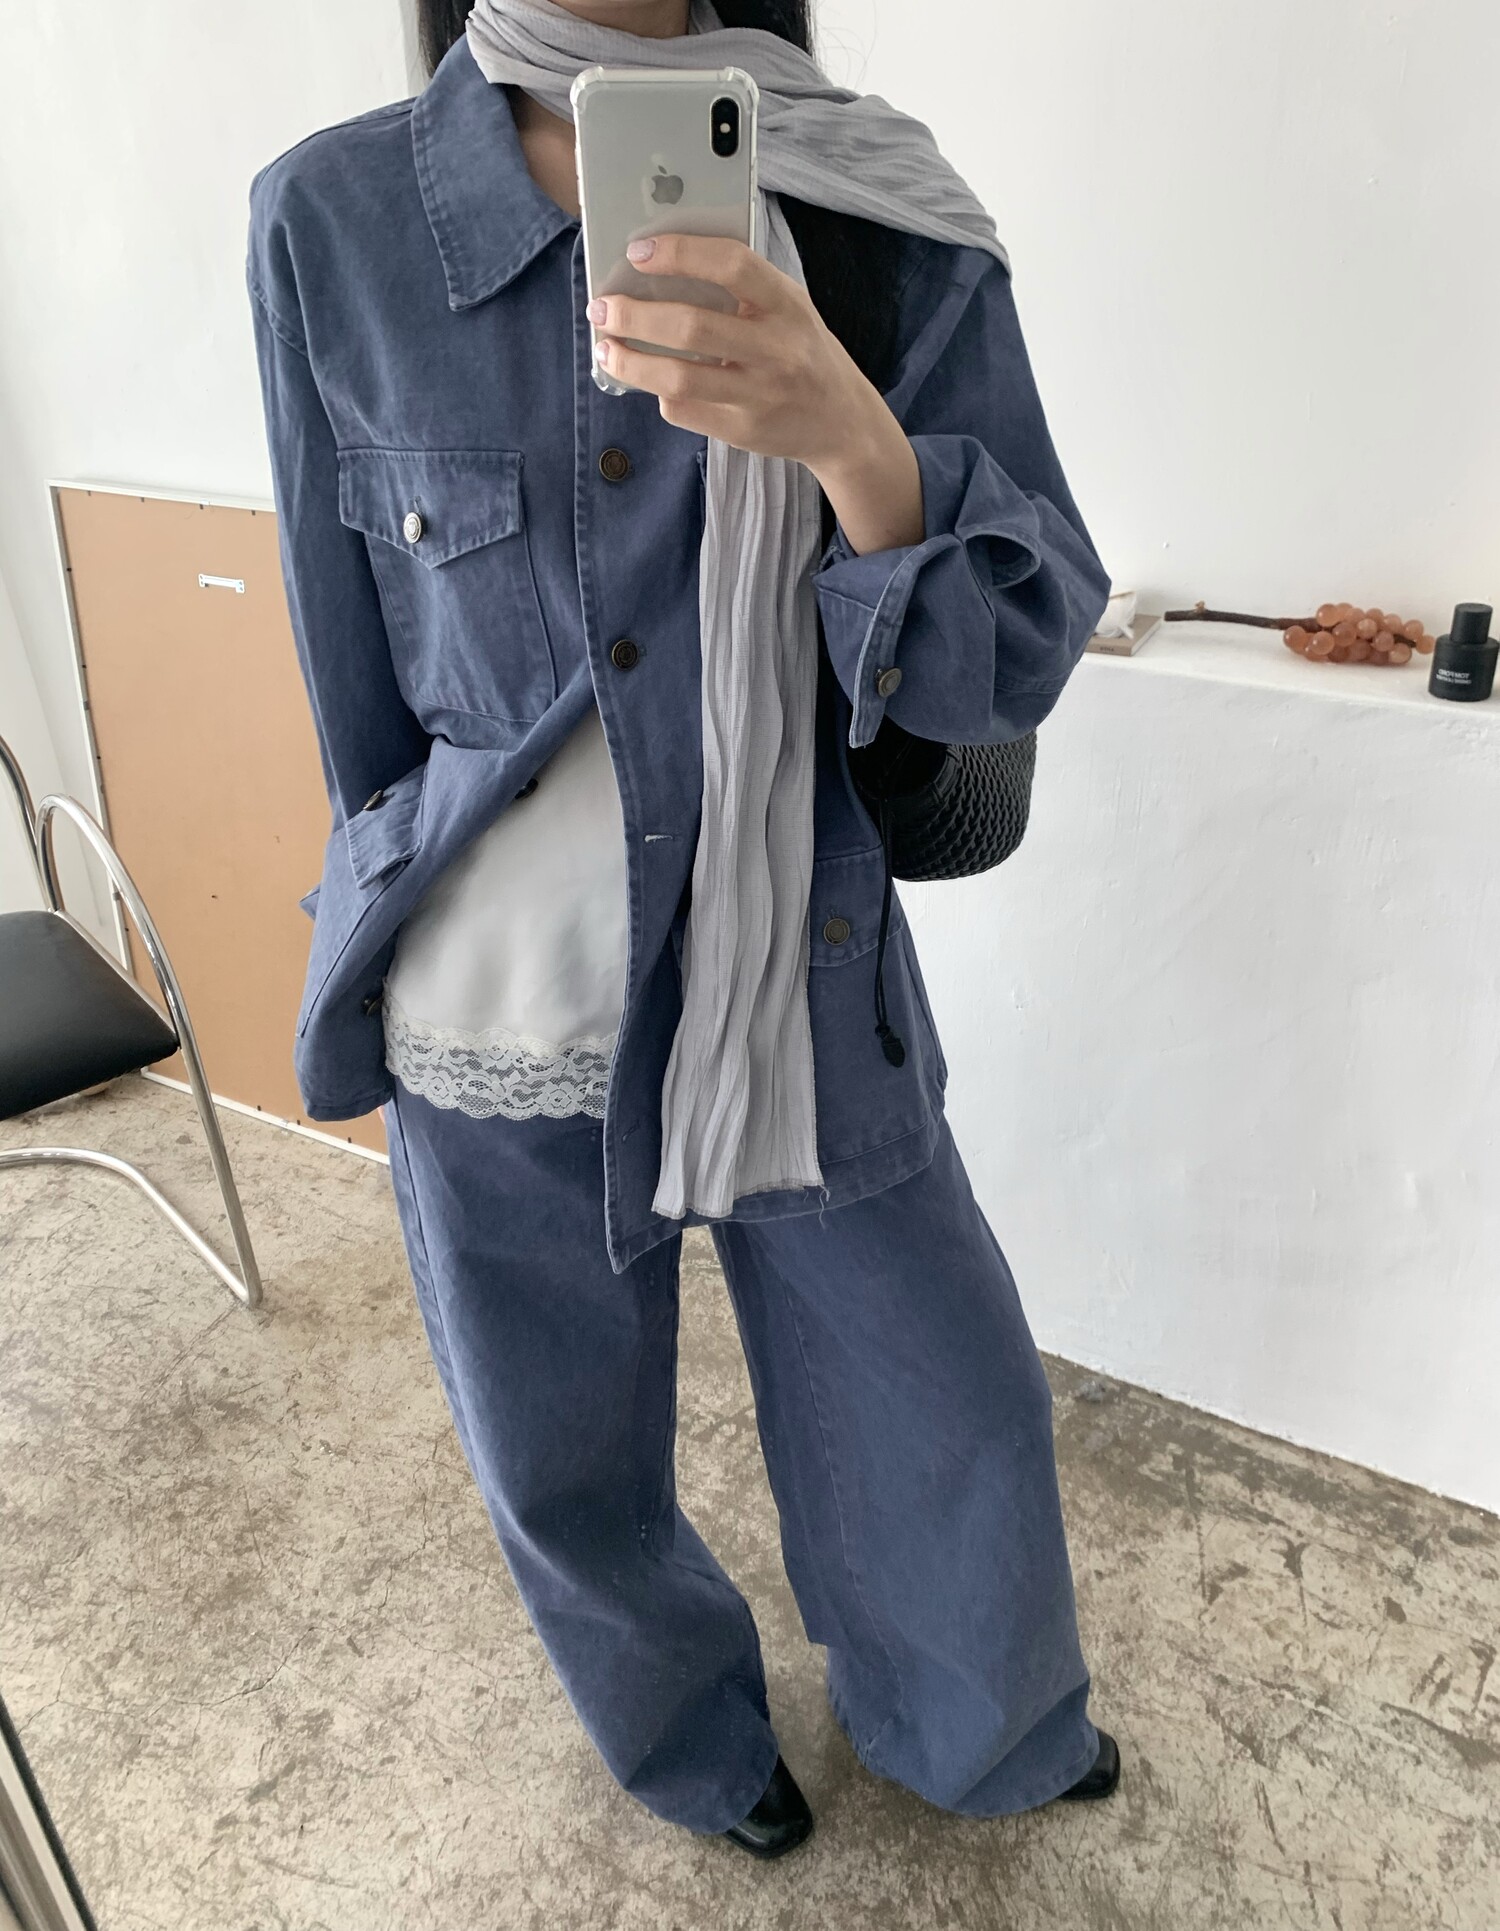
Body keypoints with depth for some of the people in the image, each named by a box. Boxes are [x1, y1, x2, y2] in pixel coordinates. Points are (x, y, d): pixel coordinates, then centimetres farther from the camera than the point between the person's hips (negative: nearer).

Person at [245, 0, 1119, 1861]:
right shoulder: (331, 222, -5)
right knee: (566, 1470, 20)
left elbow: (1019, 659, -11)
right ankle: (690, 1732, 57)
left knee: (946, 1418, 17)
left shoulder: (886, 225, -4)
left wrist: (856, 444, -31)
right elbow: (354, 660, 3)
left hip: (803, 993, 1)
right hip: (502, 1018, 0)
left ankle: (981, 1728, 55)